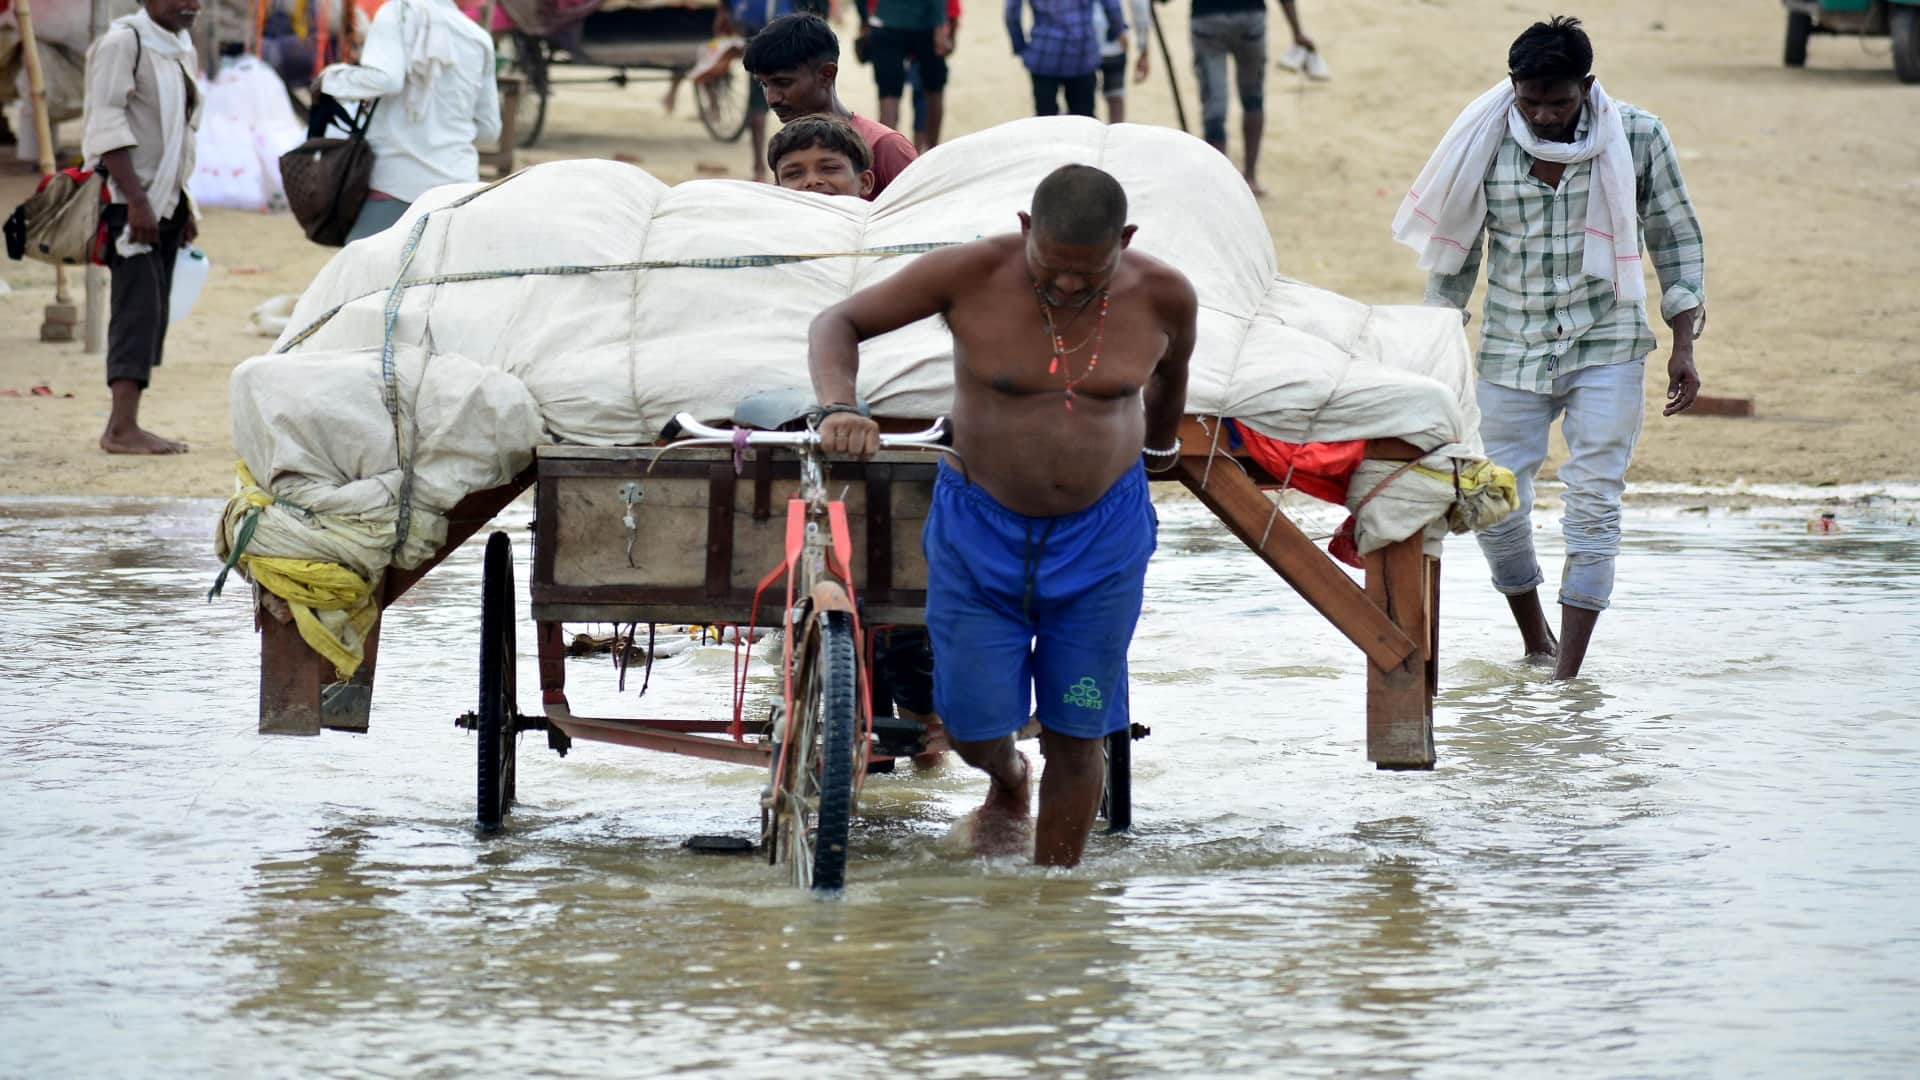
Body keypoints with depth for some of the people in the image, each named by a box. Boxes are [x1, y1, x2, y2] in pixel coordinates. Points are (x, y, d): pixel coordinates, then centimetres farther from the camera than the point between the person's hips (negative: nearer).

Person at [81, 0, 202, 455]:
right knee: (139, 307, -16)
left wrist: (183, 205, 19)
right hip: (126, 199, -9)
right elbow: (107, 126, -18)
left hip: (164, 200, 9)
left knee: (151, 314, 6)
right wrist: (136, 202, -24)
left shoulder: (180, 49, 16)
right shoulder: (122, 43, -11)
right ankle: (123, 429, -20)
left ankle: (121, 426, 8)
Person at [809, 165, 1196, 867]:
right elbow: (839, 323, -9)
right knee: (972, 725, 4)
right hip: (979, 527, 0)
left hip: (1102, 537, 0)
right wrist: (838, 408, -28)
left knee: (1076, 735, 3)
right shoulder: (972, 276, -16)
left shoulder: (1162, 297, -11)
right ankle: (1008, 782, 41)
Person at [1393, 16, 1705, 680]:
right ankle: (1535, 645, 24)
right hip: (1511, 352, 2)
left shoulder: (1637, 139, -6)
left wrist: (1683, 345, -2)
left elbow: (1676, 242, 3)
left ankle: (1568, 673, -7)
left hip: (1606, 350, -2)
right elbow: (1454, 252, 8)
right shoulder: (1487, 147, -4)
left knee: (1594, 505, -8)